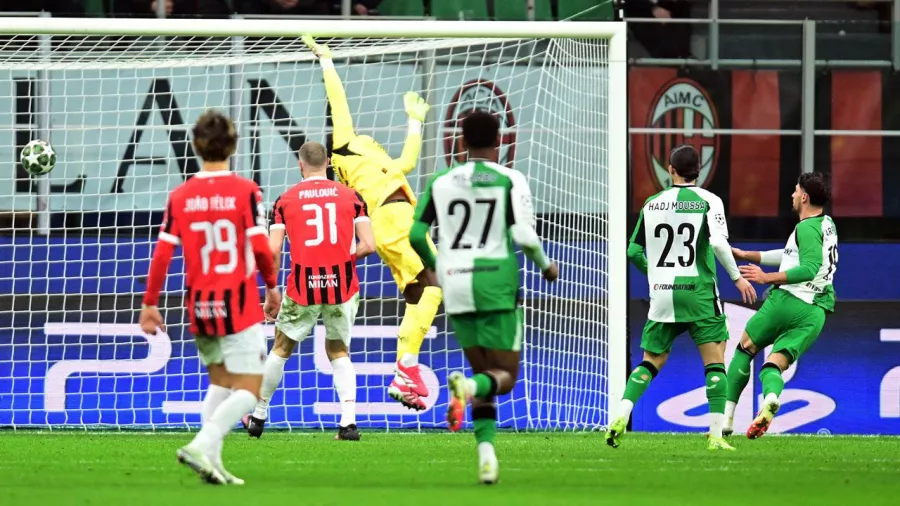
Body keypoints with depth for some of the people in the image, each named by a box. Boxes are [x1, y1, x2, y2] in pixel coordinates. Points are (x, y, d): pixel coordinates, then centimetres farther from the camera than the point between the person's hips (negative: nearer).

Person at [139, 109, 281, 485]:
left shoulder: (180, 197, 0)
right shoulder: (246, 191, -9)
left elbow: (162, 254, -2)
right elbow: (259, 247, -12)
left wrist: (149, 304, 5)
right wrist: (272, 286, 5)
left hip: (199, 306, 4)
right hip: (240, 305, -4)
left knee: (219, 383, 20)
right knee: (247, 391, -2)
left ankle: (212, 461, 7)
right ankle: (203, 445, -23)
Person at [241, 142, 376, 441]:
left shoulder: (285, 200, 3)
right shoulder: (351, 196, 4)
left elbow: (273, 250, -4)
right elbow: (368, 245, -3)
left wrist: (270, 295, 3)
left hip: (303, 288, -1)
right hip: (342, 286, 1)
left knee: (281, 349, 17)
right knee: (339, 352, 16)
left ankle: (258, 417, 27)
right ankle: (349, 422, 1)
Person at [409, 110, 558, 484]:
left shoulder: (441, 183, 6)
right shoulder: (510, 181, -3)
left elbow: (416, 233, 3)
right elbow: (524, 236, -12)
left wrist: (434, 266, 22)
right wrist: (546, 266, 7)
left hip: (456, 285, 4)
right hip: (496, 284, -4)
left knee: (483, 373, 16)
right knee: (504, 377, 3)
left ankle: (486, 449, -3)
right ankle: (466, 386, -32)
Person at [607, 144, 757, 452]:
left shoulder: (652, 204, 7)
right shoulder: (709, 201, -4)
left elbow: (634, 251, 10)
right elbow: (718, 242, -17)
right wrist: (737, 277, -7)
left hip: (662, 295, 3)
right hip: (699, 293, -3)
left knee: (651, 362, 13)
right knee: (715, 362, 1)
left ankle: (621, 415, -7)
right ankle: (716, 435, -8)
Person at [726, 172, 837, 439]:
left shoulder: (807, 228, -8)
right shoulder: (827, 225, 21)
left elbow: (809, 268, -21)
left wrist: (767, 278, -21)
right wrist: (746, 255, 35)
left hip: (789, 300, -7)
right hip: (816, 312, 7)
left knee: (745, 349, 12)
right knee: (773, 366, 2)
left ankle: (726, 417, 8)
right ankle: (770, 400, -34)